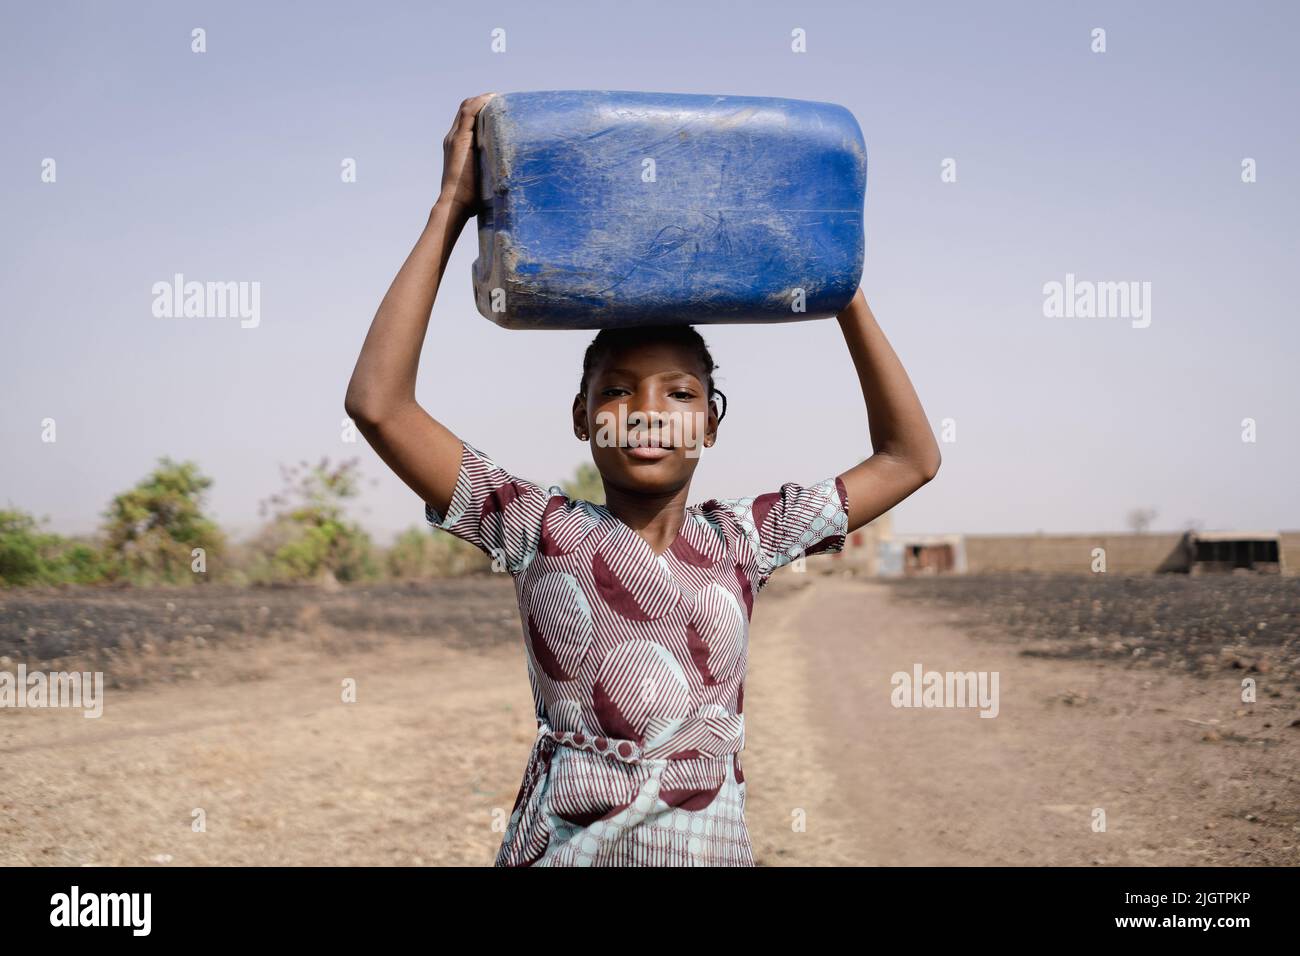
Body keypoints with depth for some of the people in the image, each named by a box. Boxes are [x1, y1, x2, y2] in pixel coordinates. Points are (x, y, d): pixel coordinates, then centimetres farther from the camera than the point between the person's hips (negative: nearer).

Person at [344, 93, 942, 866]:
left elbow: (911, 459, 7)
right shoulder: (542, 530, -2)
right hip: (560, 847, -1)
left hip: (713, 845, 2)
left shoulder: (742, 539, 4)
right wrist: (451, 209, -8)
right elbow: (378, 403, -11)